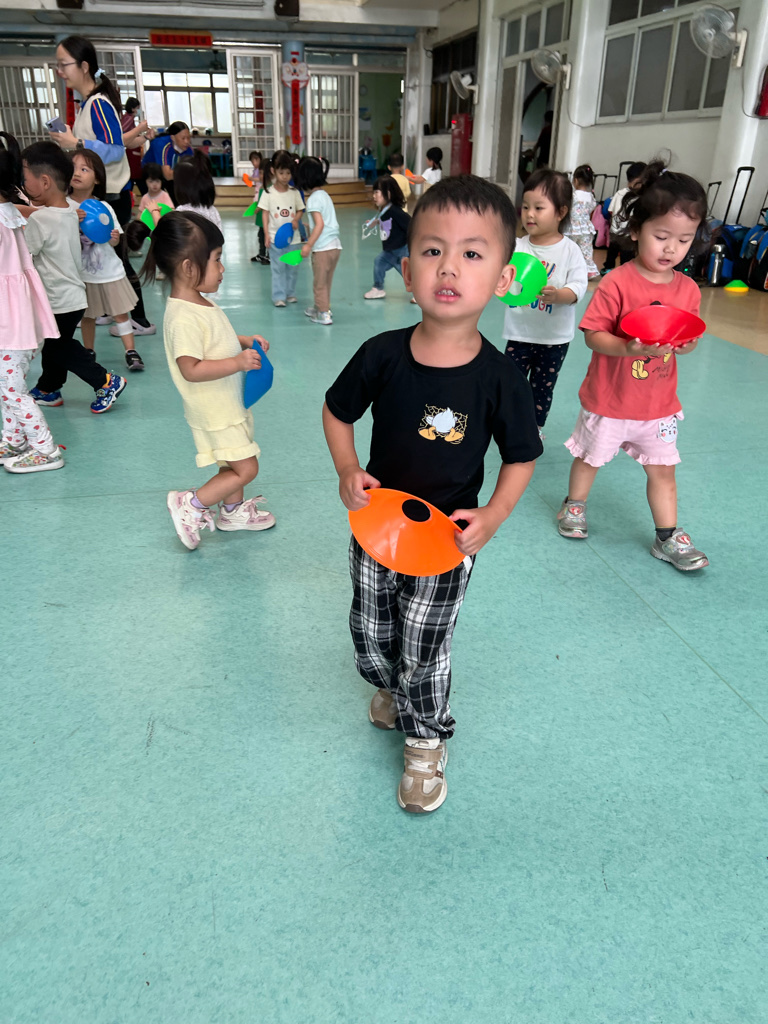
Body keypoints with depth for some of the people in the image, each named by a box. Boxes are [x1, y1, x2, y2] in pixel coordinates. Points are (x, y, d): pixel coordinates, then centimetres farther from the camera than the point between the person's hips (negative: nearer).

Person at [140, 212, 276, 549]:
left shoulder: (202, 302, 5)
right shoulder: (183, 317, -27)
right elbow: (191, 369, -31)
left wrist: (244, 342, 6)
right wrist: (238, 362, -33)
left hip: (229, 404, 10)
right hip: (214, 413, -10)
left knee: (235, 464, 22)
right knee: (246, 468, -4)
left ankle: (233, 510, 40)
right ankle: (190, 505, 7)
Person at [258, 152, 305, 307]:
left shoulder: (294, 192, 2)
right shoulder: (268, 192, -4)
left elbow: (300, 211, 10)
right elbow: (265, 214, -2)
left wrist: (296, 220, -12)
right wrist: (266, 234, -9)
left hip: (293, 237, 3)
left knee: (292, 267, 10)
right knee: (278, 268, 1)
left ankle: (290, 293, 23)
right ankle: (279, 297, 6)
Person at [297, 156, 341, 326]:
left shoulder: (313, 199, -12)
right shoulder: (325, 195, 14)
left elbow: (320, 224, -20)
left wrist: (308, 244, -19)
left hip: (323, 247, -8)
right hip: (335, 245, 8)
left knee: (320, 283, 4)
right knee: (326, 281, 20)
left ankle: (324, 314, 9)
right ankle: (321, 307, 33)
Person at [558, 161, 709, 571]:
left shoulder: (688, 290, -2)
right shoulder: (617, 283, -17)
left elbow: (686, 340, 6)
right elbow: (593, 335, -18)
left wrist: (686, 343, -17)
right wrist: (628, 348, -34)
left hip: (659, 404, 4)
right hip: (609, 399, -4)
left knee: (662, 469, 11)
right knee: (590, 457, 16)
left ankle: (668, 537, 24)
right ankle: (575, 505, 42)